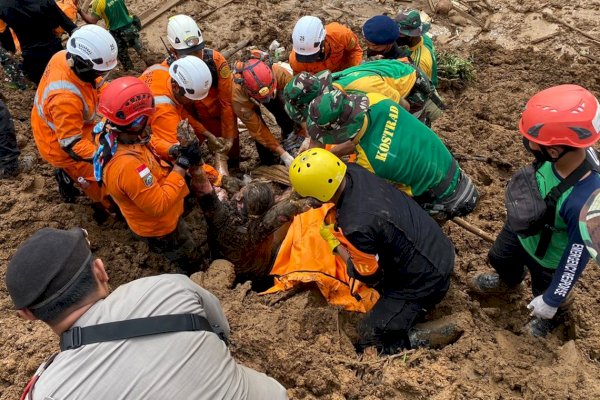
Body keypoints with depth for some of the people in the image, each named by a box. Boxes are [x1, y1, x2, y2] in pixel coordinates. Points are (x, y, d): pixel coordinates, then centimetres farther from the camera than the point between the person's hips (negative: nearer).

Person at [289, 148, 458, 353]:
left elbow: (369, 277, -14)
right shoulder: (353, 171, -13)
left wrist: (334, 244, -6)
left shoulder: (357, 227, -33)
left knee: (369, 339, 3)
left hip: (426, 281, -7)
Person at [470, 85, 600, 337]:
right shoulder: (558, 156, -29)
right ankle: (508, 282, 69)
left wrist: (550, 302, -15)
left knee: (547, 300, 29)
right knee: (500, 260, 34)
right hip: (520, 230, 5)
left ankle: (554, 317, 64)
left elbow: (576, 257, -30)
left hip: (548, 260, -5)